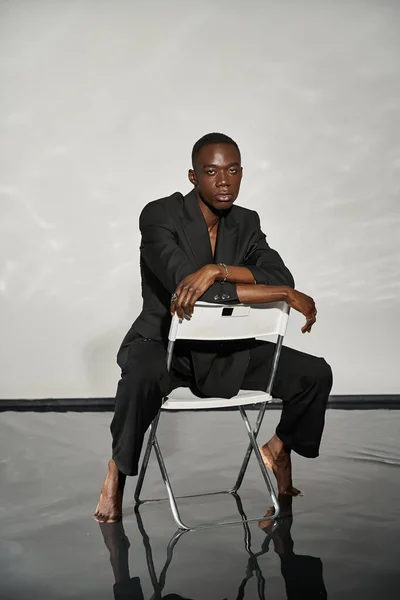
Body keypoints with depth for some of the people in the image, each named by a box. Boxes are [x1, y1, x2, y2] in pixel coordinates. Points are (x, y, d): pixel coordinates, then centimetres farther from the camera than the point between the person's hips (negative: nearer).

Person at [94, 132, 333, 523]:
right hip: (165, 342, -5)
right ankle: (119, 468, -11)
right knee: (140, 380, -40)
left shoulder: (246, 222, 3)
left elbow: (281, 278, -10)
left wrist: (218, 270, -29)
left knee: (316, 374, -7)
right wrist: (283, 295, -27)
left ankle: (278, 448, 22)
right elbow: (186, 286, -29)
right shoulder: (159, 216, -16)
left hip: (227, 348, 6)